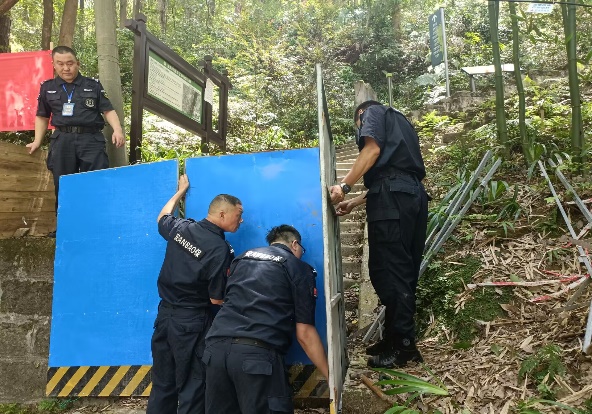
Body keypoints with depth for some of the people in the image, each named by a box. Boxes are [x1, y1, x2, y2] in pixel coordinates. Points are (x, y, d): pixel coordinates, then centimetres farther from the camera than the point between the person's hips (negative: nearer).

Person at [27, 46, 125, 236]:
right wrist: (37, 140, 9)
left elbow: (108, 110, 3)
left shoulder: (93, 85, 7)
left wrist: (117, 129, -15)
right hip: (62, 140, 2)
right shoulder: (47, 87, 13)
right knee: (63, 185, 8)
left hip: (90, 139, -2)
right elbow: (42, 116, 19)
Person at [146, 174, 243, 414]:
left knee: (163, 385, 16)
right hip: (192, 323, -6)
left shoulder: (180, 228, -2)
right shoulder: (220, 250, -19)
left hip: (165, 315, 7)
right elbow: (217, 300, -15)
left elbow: (162, 217, 24)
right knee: (192, 389, 5)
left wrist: (181, 191, 36)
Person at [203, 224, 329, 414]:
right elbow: (304, 333, 3)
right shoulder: (300, 269, 8)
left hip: (216, 347, 6)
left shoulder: (242, 258, 23)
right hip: (258, 354, -5)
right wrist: (330, 376, 10)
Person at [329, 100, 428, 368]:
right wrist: (355, 202, 30)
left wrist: (344, 186, -8)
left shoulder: (374, 112, 13)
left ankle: (404, 347, -7)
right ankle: (395, 339, 15)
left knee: (387, 271, -9)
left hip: (393, 196, -9)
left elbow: (372, 150, -8)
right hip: (413, 195, 9)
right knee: (404, 271, 9)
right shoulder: (399, 123, 36)